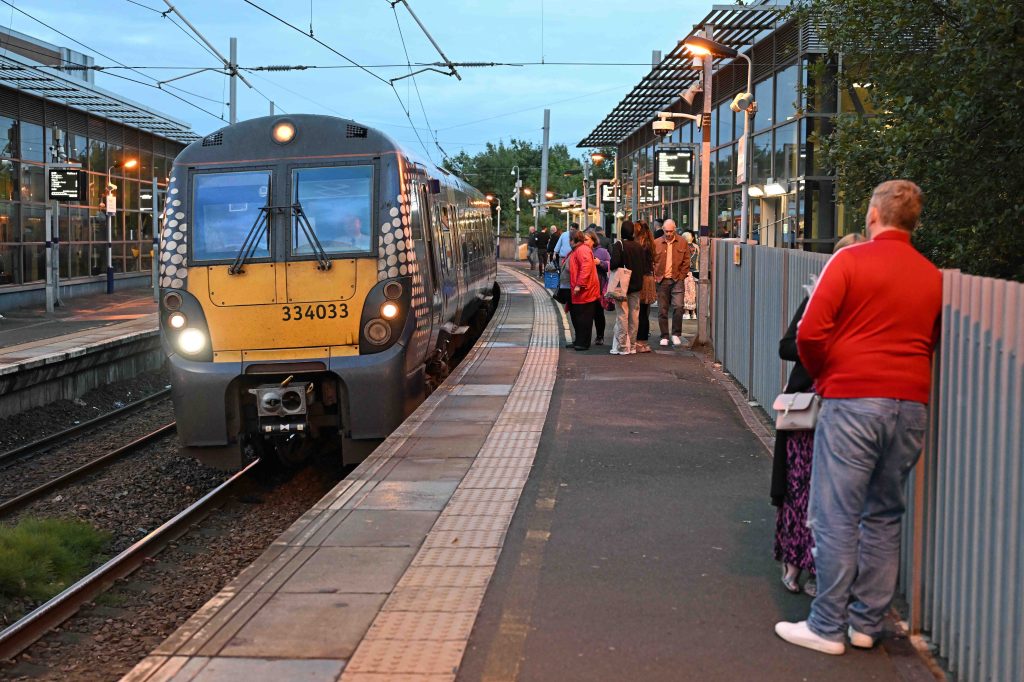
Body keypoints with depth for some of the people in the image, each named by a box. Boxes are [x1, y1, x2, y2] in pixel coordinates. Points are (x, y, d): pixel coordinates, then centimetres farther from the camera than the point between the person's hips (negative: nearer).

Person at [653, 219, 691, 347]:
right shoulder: (656, 243, 5)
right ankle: (664, 336, 12)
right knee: (662, 310, 3)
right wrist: (655, 277, 0)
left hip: (677, 280, -1)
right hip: (661, 280, 1)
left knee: (678, 306, -12)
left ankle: (676, 334, 3)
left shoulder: (682, 243, 5)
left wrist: (682, 276, -1)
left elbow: (686, 261, 7)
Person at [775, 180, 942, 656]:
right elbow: (932, 342, 15)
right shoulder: (933, 277, 9)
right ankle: (867, 624, 18)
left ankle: (827, 628, 3)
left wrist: (823, 376, 7)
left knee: (836, 517, 0)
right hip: (911, 406, 5)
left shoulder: (851, 261, -5)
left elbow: (810, 333, -9)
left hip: (853, 401, -5)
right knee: (884, 516, 13)